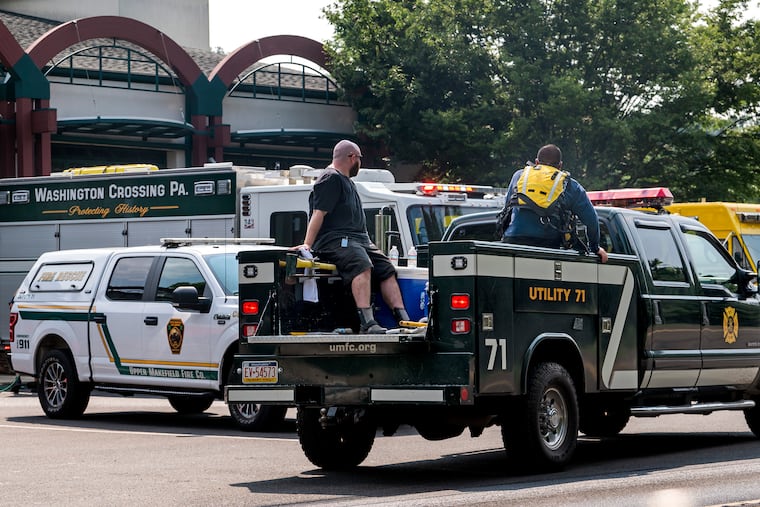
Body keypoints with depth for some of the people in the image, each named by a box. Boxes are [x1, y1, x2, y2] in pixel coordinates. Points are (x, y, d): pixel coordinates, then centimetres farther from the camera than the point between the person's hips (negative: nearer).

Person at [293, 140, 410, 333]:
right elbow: (318, 214, -13)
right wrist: (307, 244, -21)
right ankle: (367, 323, -46)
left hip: (360, 239, 11)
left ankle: (403, 320, -9)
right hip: (334, 239, -11)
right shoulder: (330, 179, -4)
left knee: (387, 270, -2)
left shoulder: (347, 182, 29)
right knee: (362, 266, -34)